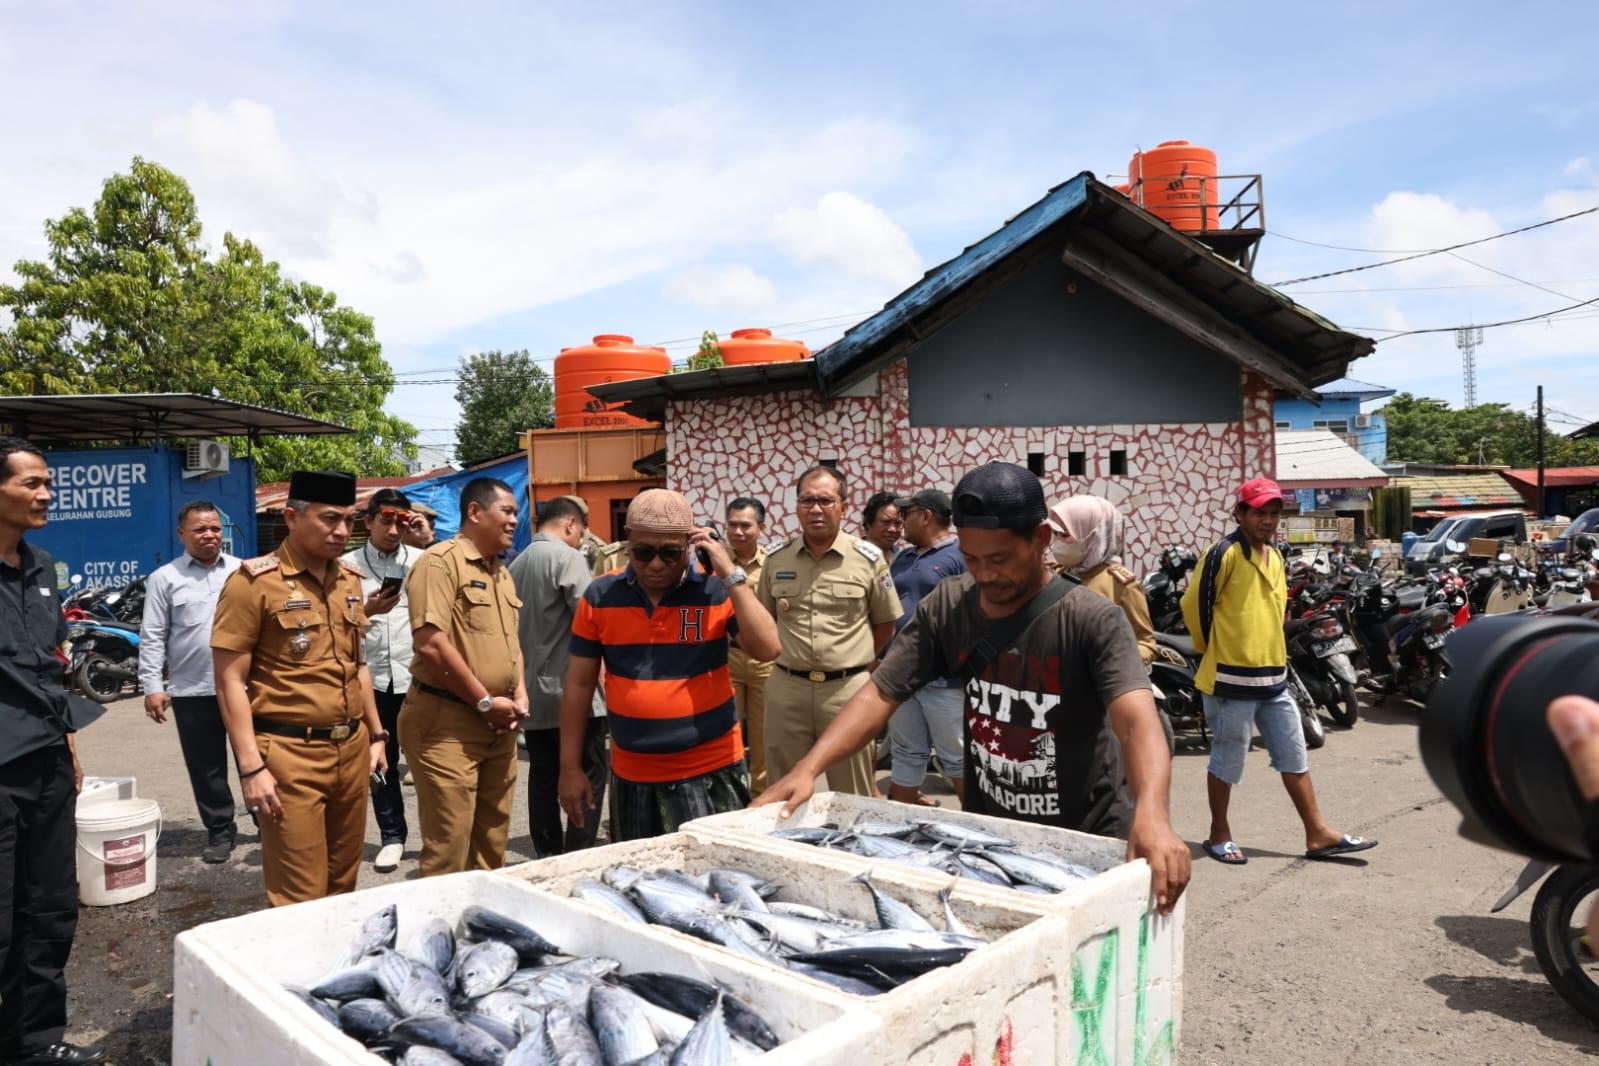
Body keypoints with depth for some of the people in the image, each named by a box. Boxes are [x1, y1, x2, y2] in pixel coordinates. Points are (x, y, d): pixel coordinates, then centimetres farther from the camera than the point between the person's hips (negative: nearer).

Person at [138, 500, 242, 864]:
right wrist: (153, 687, -4)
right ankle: (219, 831, 23)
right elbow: (152, 637, 1)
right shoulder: (165, 578, 2)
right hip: (192, 691, 0)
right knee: (206, 767, 9)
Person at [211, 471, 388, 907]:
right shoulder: (254, 582, -10)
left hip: (352, 750, 6)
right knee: (301, 898, 1)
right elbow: (230, 681, -10)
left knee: (344, 884, 16)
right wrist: (251, 767, -15)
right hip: (290, 756, -6)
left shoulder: (349, 581, 11)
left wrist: (375, 735, 18)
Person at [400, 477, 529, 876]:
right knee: (448, 846, -2)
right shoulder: (440, 561, -13)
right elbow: (430, 644, -22)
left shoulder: (501, 573, 15)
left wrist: (519, 697, 5)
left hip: (498, 725, 9)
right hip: (446, 721, -8)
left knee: (492, 839, 16)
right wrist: (485, 702, -15)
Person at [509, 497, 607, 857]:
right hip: (569, 691, -7)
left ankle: (548, 858, 18)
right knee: (591, 773, 1)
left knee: (543, 777, 12)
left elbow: (513, 625, 16)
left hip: (532, 693, 8)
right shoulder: (566, 557, -12)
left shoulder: (517, 564, 11)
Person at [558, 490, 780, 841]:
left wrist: (732, 574, -19)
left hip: (711, 770, -2)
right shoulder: (600, 596, -1)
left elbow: (767, 649, -17)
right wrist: (571, 767, 4)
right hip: (631, 774, 2)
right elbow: (579, 684, 4)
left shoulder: (717, 589, -6)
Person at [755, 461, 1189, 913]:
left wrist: (1151, 813, -52)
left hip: (1088, 842, -3)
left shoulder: (1092, 619, -20)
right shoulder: (945, 607, -8)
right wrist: (806, 768, -22)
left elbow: (1138, 720, -33)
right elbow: (880, 694, -9)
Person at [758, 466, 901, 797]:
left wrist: (853, 660, 6)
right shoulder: (776, 559, 4)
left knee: (852, 798, 9)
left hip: (847, 688, -2)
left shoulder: (868, 558, -3)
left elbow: (885, 622, 6)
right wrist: (790, 656, 9)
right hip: (786, 687, 2)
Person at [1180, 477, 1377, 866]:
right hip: (1233, 678, -8)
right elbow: (1194, 604, -13)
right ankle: (1219, 836, 18)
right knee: (1227, 761, 4)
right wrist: (1210, 648, 0)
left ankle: (1318, 834, 20)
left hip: (1274, 676, 8)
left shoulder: (1275, 557, 12)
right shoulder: (1224, 553, -15)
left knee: (1294, 757, 12)